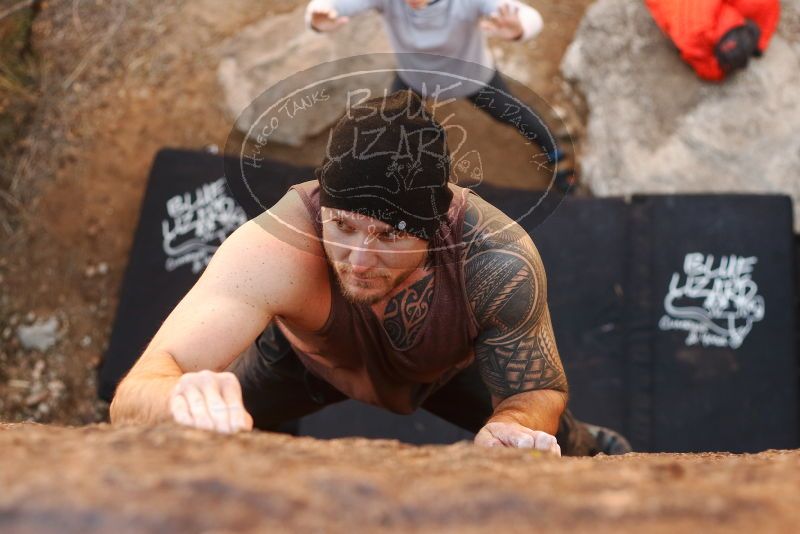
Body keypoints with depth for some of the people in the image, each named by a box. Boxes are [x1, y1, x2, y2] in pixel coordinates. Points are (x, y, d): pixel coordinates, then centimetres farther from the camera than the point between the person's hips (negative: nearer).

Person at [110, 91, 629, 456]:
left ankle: (590, 443, 38)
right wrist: (186, 400, -80)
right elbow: (134, 396, -55)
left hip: (450, 366, 1)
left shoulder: (500, 265, -42)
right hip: (304, 356, -1)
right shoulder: (278, 248, -47)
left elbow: (540, 391, -25)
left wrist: (515, 426, -50)